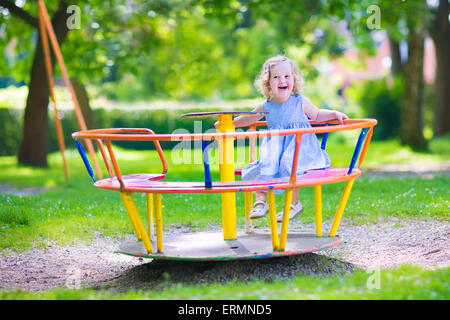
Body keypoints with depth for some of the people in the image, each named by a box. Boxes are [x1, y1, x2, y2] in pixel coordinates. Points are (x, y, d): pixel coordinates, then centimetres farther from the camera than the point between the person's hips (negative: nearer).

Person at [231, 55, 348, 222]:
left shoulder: (300, 102, 2)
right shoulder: (265, 107, 8)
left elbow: (316, 115, 19)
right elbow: (248, 119, 25)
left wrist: (334, 114, 7)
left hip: (299, 144, -3)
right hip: (274, 145, 3)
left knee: (290, 165, -31)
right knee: (265, 165, -25)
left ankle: (293, 203, -20)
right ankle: (260, 201, -18)